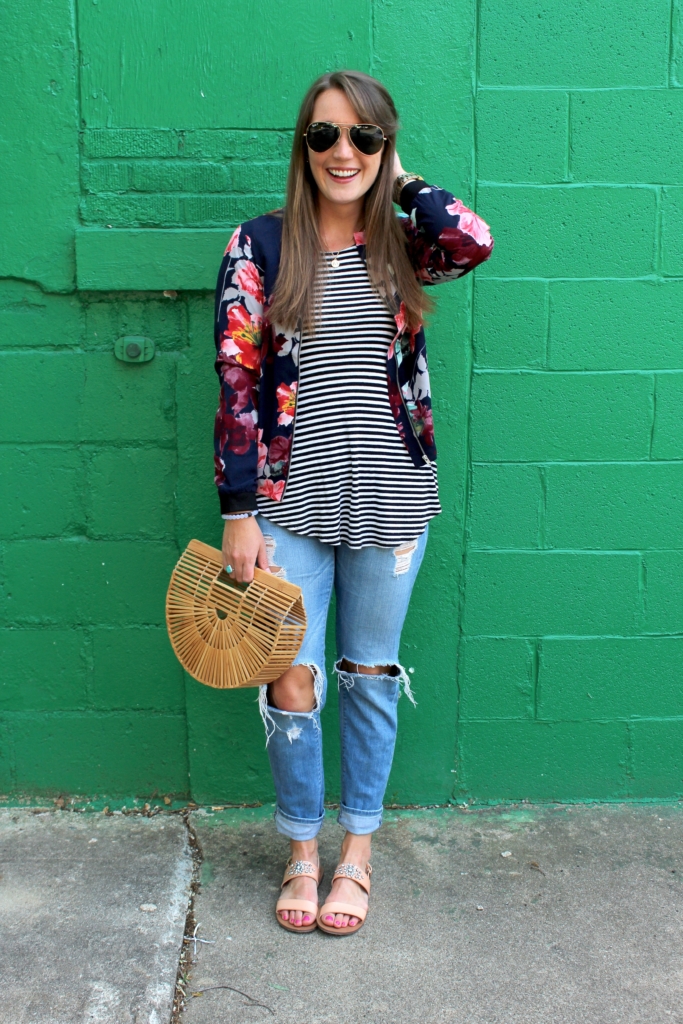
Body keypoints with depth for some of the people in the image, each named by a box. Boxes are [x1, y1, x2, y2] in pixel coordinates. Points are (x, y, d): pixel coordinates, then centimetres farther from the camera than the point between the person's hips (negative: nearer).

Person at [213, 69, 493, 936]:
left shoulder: (402, 245, 3)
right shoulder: (260, 245, -1)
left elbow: (473, 241, -21)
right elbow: (237, 382, -5)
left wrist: (399, 181, -4)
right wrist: (238, 514, -10)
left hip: (389, 501, 1)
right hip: (289, 501, -1)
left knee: (372, 677, 12)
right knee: (291, 683, 4)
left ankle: (357, 851, 31)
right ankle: (303, 852, 27)